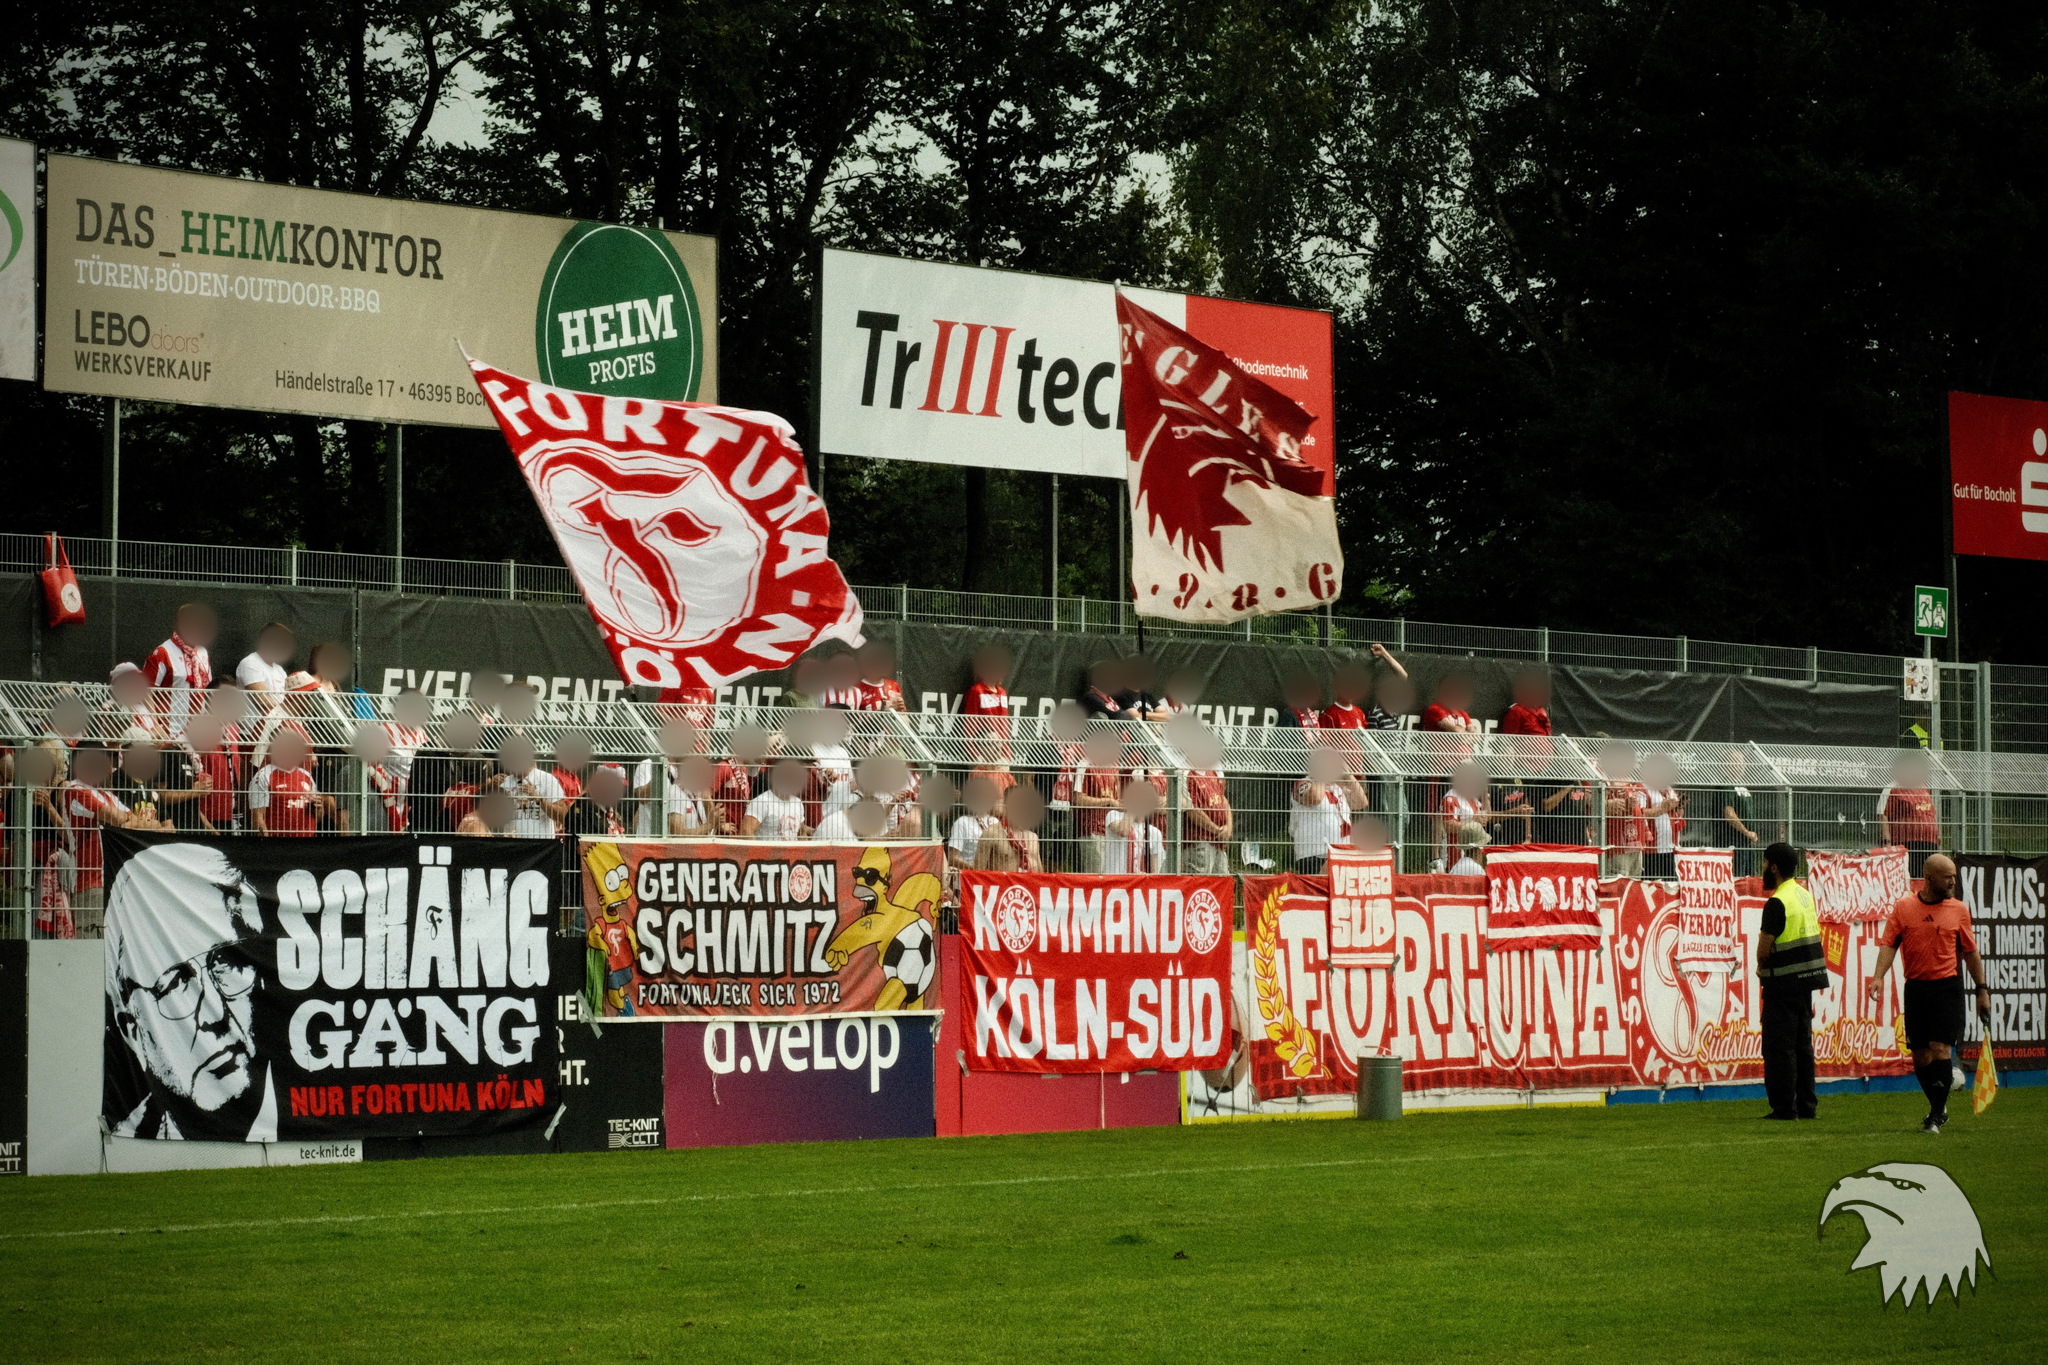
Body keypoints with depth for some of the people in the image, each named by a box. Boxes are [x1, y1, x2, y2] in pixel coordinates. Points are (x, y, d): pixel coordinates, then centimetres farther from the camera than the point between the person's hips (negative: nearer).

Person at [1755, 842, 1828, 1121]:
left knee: (1779, 1046, -3)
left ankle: (1784, 1106, -3)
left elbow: (1764, 949, -19)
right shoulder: (1805, 895, 11)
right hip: (1806, 981, 9)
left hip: (1784, 983, -9)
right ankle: (1805, 1105, 16)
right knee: (1802, 1043, 14)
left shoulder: (1777, 903, -17)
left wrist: (1761, 967, 4)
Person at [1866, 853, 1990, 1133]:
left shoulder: (1959, 910, 4)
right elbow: (1888, 944, -2)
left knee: (1940, 1048, -12)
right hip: (1916, 988, 2)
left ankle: (1936, 1116, -8)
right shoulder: (1903, 908, 3)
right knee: (1919, 1055, 6)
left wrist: (1982, 989, 10)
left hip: (1947, 987, -2)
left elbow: (1970, 952, 11)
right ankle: (1939, 1108, 26)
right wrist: (1879, 976, -18)